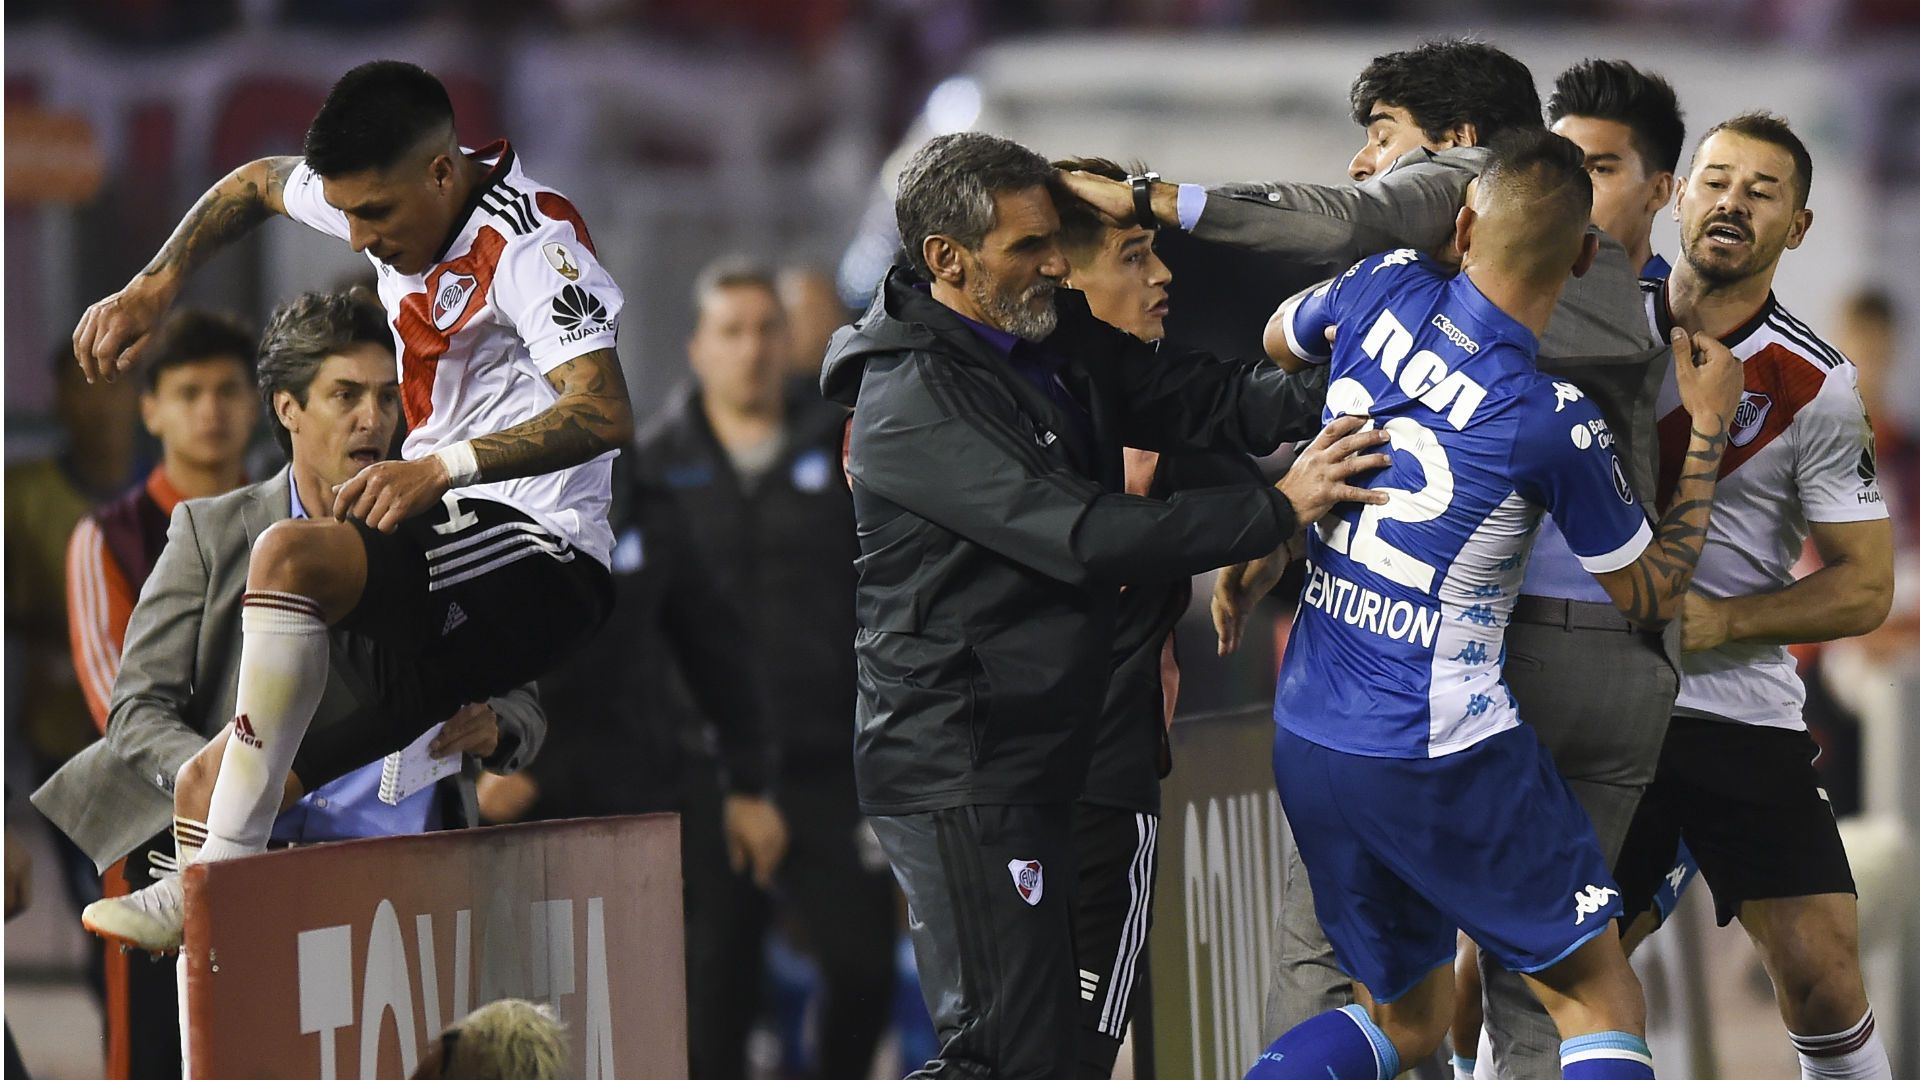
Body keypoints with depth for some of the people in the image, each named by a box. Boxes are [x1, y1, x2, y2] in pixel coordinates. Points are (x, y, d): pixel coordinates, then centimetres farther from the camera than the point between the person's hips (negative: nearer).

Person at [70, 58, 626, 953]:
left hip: (537, 560, -9)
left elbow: (605, 414, -32)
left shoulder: (527, 242, -17)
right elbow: (257, 183, 28)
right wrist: (152, 288, 15)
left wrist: (441, 468, -40)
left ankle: (221, 881, -32)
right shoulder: (397, 199, 6)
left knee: (291, 557, -33)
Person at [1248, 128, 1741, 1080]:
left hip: (1304, 742, 6)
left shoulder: (1384, 292, -3)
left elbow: (1277, 340, 23)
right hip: (1440, 753, -6)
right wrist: (1709, 427, 6)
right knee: (1600, 1001, 6)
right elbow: (1651, 596, 0)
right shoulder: (1553, 423, -17)